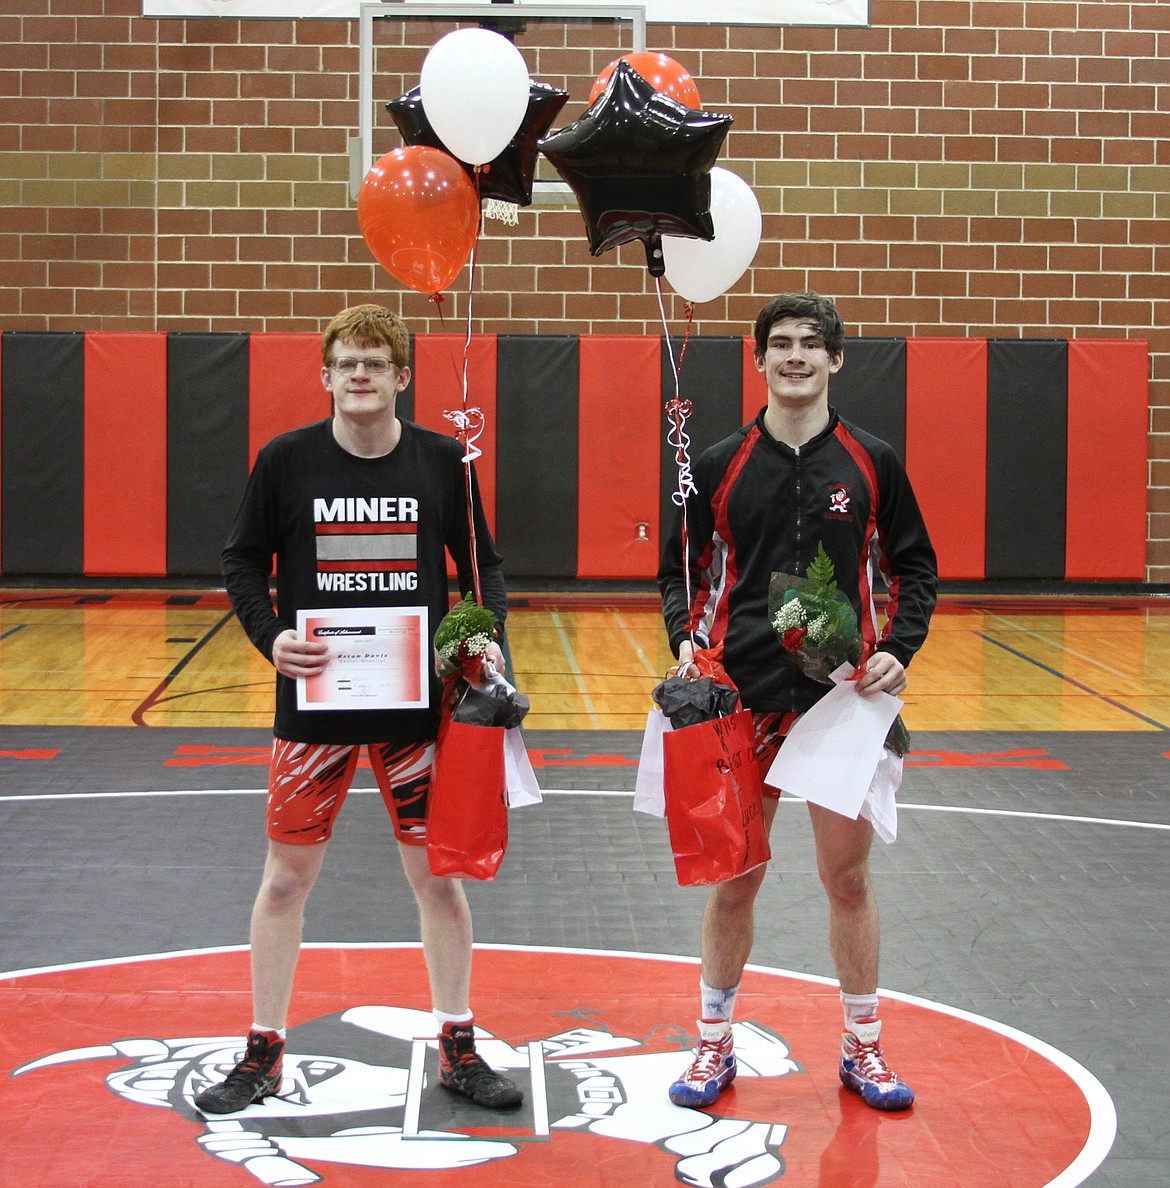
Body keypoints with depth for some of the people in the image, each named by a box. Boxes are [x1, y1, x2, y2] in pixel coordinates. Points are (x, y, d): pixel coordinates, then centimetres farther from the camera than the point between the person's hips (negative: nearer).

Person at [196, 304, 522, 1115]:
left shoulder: (443, 460, -2)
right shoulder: (287, 460, -4)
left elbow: (483, 564, 6)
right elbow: (243, 561, 3)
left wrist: (489, 638, -11)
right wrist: (270, 634, -14)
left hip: (419, 704, 1)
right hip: (314, 700, 0)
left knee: (438, 874, 8)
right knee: (287, 876, 7)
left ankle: (459, 1047, 24)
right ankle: (263, 1054, 21)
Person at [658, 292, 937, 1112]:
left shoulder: (872, 462, 2)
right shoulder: (719, 466, 2)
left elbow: (915, 568, 7)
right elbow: (680, 569, 8)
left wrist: (899, 651, -8)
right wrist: (686, 641, -10)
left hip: (846, 698, 0)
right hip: (742, 698, 0)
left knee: (848, 876, 7)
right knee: (734, 877, 7)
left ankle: (863, 1049, 22)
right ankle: (715, 1045, 23)